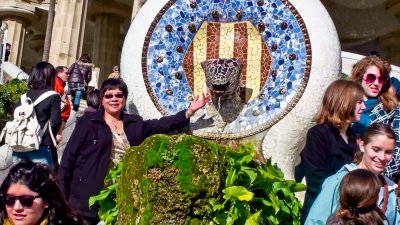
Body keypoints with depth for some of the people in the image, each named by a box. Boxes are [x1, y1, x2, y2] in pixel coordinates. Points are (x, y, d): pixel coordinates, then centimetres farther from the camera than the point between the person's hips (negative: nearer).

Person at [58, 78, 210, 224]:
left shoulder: (135, 123, 10)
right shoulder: (88, 121, -2)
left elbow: (163, 124, 1)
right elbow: (69, 156, -3)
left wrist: (189, 111, -10)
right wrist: (61, 194, -6)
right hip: (86, 198, -3)